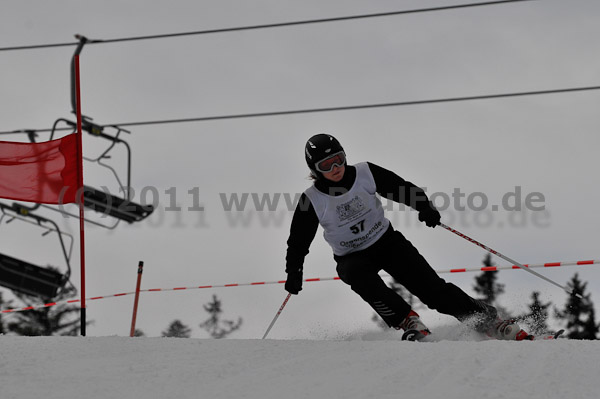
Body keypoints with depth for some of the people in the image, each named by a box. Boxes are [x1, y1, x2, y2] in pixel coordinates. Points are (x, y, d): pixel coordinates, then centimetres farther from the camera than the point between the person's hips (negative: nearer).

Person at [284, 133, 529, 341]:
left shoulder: (365, 174, -13)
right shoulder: (312, 201, -15)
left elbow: (402, 188, -5)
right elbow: (298, 241, -5)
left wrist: (424, 207, -23)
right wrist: (293, 273, -18)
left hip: (387, 241, 0)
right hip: (352, 257, 0)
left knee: (430, 286, -14)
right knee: (359, 276, -36)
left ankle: (488, 321, -13)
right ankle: (409, 323, -35)